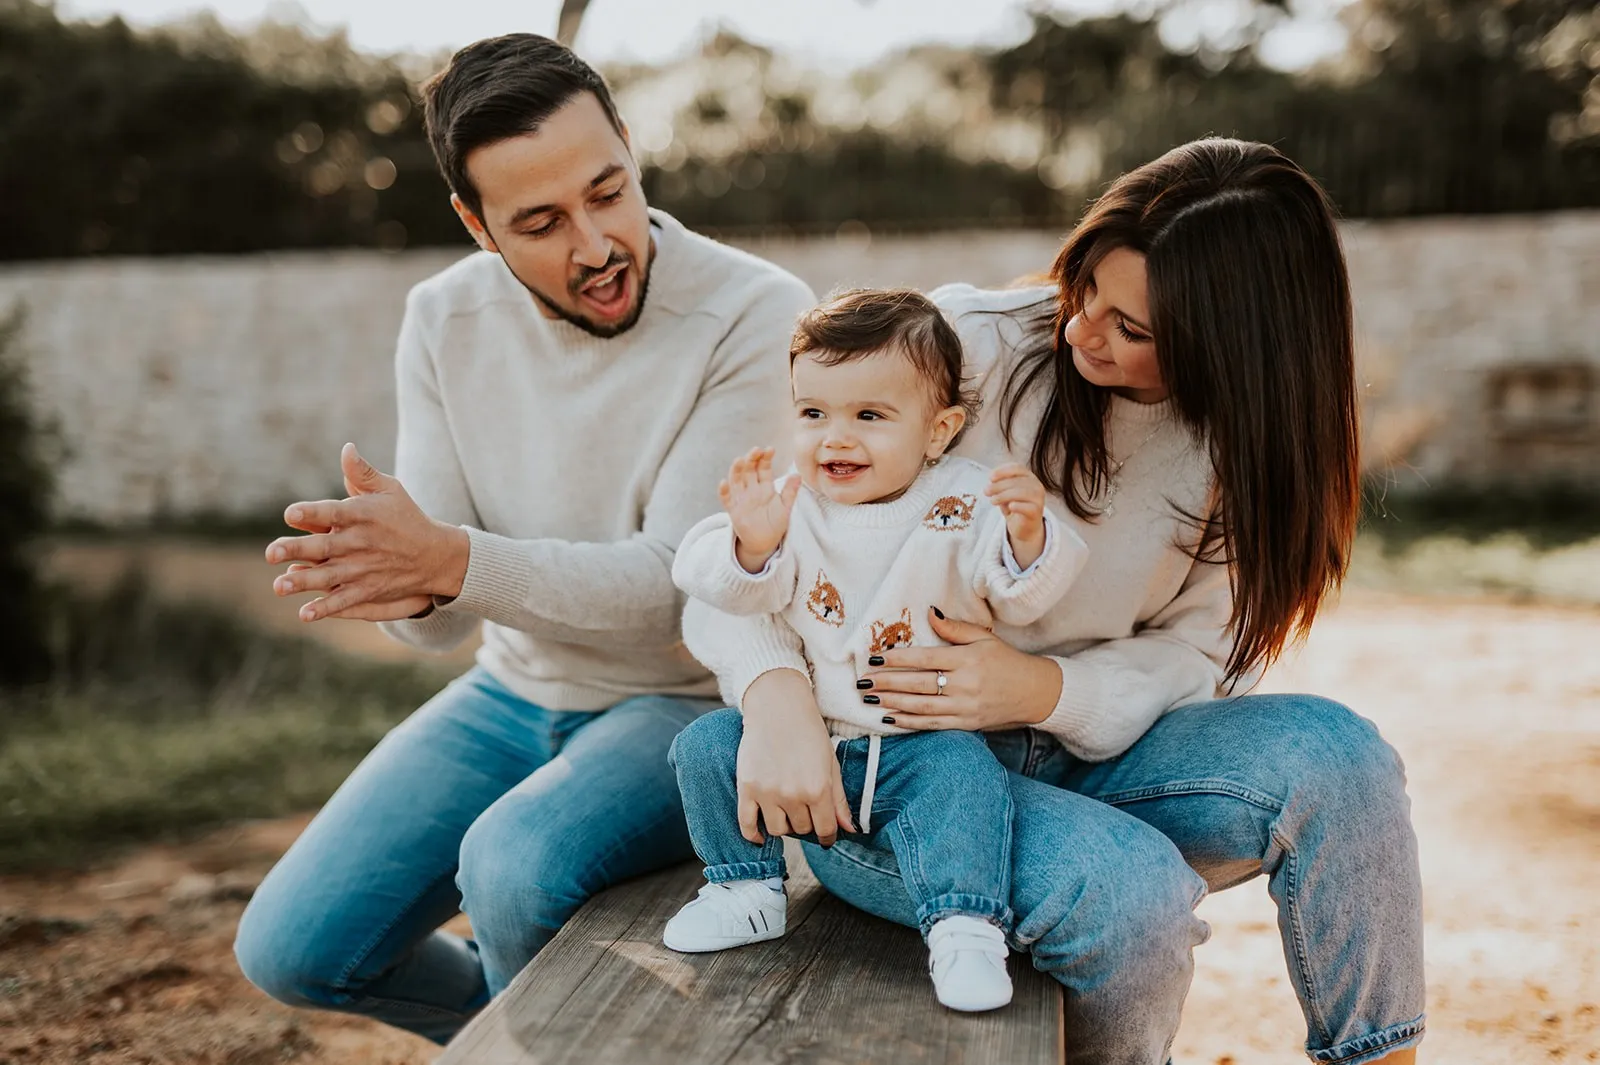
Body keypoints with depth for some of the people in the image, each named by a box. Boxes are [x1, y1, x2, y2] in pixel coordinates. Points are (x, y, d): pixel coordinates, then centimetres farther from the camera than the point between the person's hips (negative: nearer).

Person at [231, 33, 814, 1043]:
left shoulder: (758, 316, -20)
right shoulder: (446, 321, -5)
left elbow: (674, 585, -24)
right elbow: (443, 616, -7)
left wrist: (452, 560, -38)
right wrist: (411, 590, -33)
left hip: (689, 701, -5)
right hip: (518, 693, 5)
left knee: (516, 869, -33)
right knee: (291, 950, -2)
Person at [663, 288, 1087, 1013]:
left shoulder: (964, 505, -7)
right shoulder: (790, 506, -2)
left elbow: (1022, 599, -12)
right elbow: (732, 594, -9)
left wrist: (1028, 537, -33)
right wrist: (749, 545, -31)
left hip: (924, 744, -3)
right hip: (803, 740, 3)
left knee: (965, 777, -31)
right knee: (705, 745, -10)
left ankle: (965, 930, -22)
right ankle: (748, 890, 5)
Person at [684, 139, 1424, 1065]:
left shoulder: (1239, 443, -1)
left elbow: (1193, 651, -4)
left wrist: (1049, 691, -24)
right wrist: (775, 691, -31)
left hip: (1078, 747, 4)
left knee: (1335, 755, -20)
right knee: (1136, 892, -30)